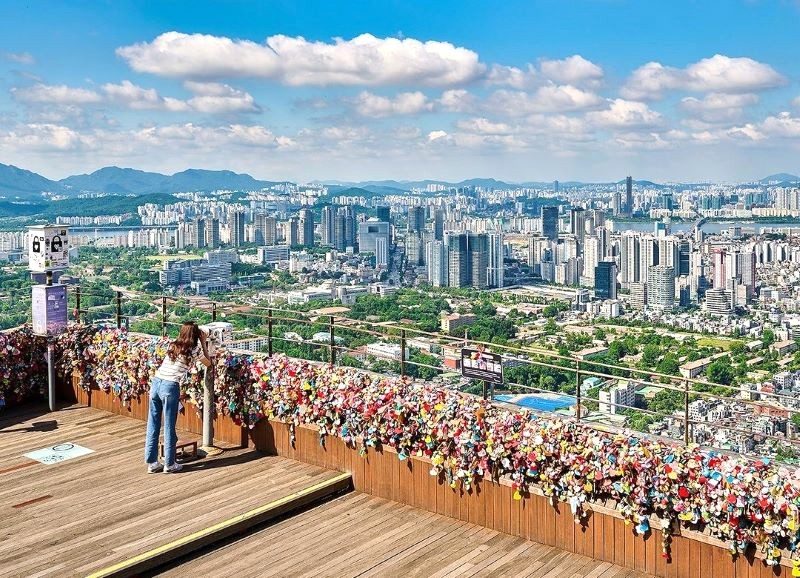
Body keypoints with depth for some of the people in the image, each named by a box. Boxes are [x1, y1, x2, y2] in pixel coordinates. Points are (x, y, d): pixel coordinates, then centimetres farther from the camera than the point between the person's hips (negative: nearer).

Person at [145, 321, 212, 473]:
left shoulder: (172, 345, 16)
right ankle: (169, 464, 12)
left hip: (156, 383, 6)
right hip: (170, 387, -6)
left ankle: (152, 462, 17)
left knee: (153, 425, 11)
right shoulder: (195, 350, 2)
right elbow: (208, 363, 21)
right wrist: (203, 342, 23)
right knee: (169, 427, 4)